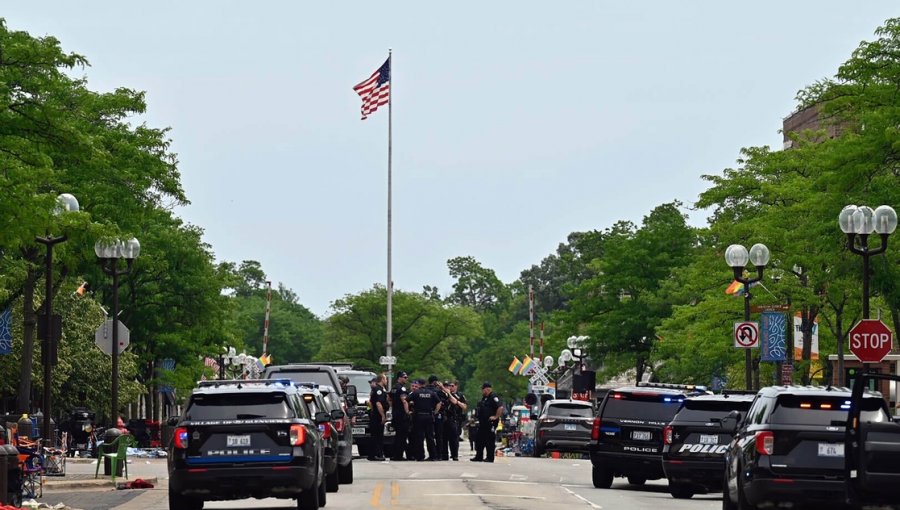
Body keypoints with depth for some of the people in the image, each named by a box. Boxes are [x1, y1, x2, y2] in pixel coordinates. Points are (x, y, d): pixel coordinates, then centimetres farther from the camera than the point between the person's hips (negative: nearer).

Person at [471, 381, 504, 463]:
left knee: (489, 440, -6)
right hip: (483, 422, 10)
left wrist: (496, 417, -21)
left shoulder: (493, 397, -13)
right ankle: (479, 457, 17)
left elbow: (500, 407, -24)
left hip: (490, 422, -10)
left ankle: (490, 457, -2)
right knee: (479, 440, 11)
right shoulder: (484, 398, 18)